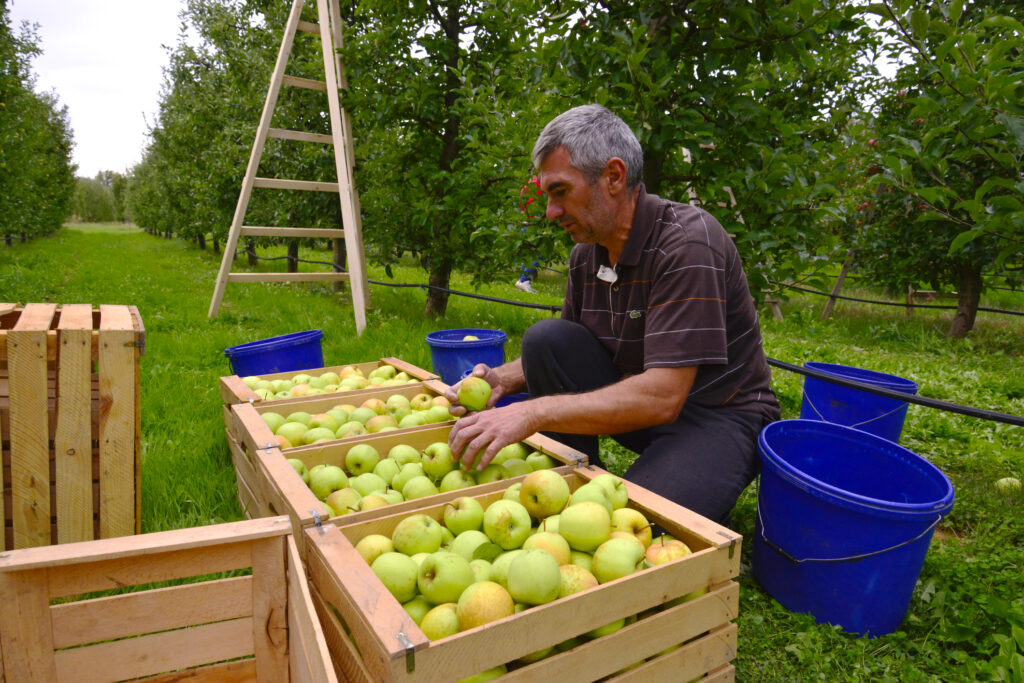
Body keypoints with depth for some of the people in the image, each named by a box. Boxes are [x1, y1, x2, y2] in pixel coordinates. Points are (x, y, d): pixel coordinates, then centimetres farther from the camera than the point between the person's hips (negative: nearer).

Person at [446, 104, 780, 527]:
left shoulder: (687, 242, -23)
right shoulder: (586, 250, 0)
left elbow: (662, 397, -31)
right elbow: (559, 355, 11)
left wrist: (534, 413, -35)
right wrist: (504, 379, -9)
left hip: (720, 417, -6)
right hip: (640, 402, 6)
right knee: (546, 338, -13)